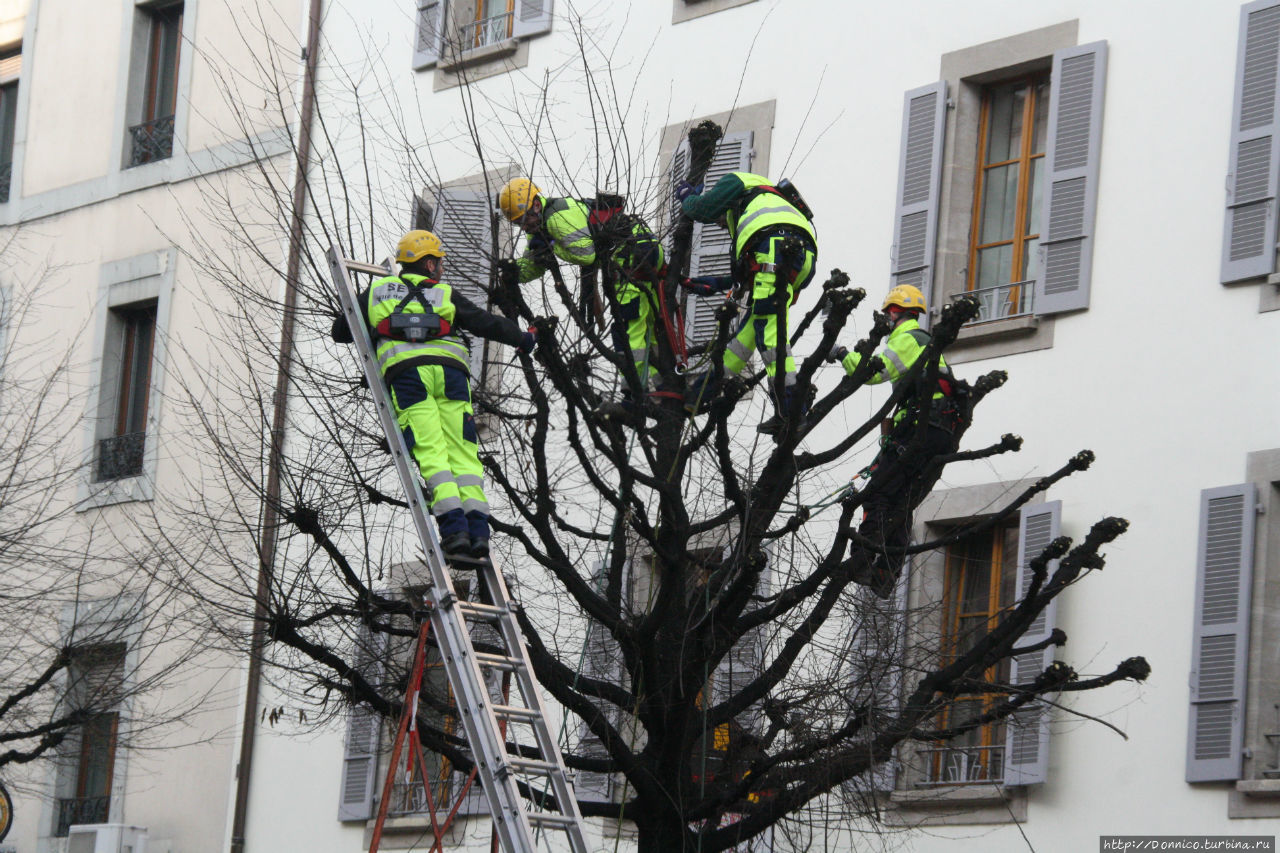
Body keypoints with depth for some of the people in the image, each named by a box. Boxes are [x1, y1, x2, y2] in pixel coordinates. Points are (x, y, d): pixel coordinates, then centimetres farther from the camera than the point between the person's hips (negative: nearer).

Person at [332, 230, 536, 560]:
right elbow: (485, 323, 19)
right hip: (449, 368, 1)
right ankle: (477, 527, -16)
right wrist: (522, 339, 33)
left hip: (404, 370, -1)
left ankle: (453, 527, -26)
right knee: (462, 452, 0)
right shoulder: (444, 294, 23)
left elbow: (342, 332, 29)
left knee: (431, 453, -9)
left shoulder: (377, 291, 25)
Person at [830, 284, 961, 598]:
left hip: (917, 431, -9)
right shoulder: (930, 345, 30)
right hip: (942, 440, 9)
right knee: (902, 507, 9)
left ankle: (862, 563, -19)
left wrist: (843, 355, 1)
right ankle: (886, 577, 4)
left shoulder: (906, 339, -2)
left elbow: (874, 371, -16)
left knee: (879, 496, -10)